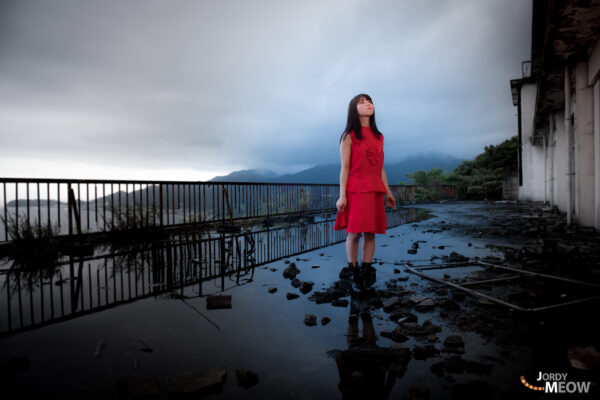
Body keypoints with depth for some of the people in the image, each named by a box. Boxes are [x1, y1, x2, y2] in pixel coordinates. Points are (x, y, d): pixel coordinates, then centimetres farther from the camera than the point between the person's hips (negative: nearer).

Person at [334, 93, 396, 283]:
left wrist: (387, 192, 16)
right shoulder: (349, 136, 0)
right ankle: (353, 272, 10)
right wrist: (342, 195, -11)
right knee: (354, 233, -3)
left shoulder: (379, 137, 17)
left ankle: (366, 271, 14)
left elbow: (380, 167, 18)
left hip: (374, 191, 5)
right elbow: (344, 168, -5)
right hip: (355, 189, -5)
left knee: (370, 233, 5)